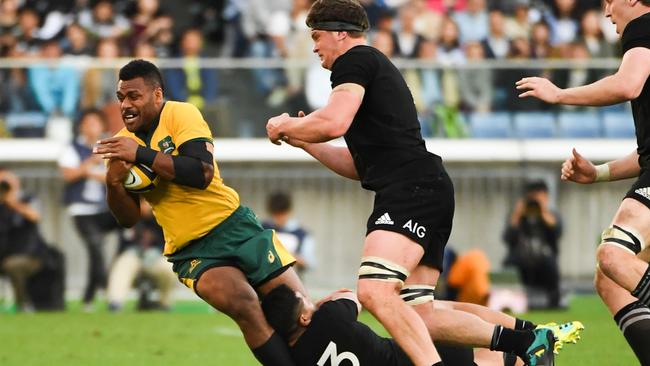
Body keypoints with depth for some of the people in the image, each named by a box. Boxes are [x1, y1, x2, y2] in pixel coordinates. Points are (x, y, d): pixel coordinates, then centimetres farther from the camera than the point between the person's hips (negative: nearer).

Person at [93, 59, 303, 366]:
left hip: (233, 226, -1)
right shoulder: (123, 142, 4)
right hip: (190, 249, 1)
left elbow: (202, 173, -24)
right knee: (244, 306, -26)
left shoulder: (181, 114, -8)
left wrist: (141, 154, -26)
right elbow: (128, 219, 6)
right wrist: (114, 183, -15)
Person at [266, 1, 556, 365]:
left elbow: (333, 123, -16)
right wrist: (304, 142, 32)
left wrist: (285, 126, 3)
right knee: (417, 316, 7)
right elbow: (362, 165, 38)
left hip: (412, 189, -10)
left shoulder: (354, 60, 2)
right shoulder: (380, 69, 32)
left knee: (374, 291, -27)